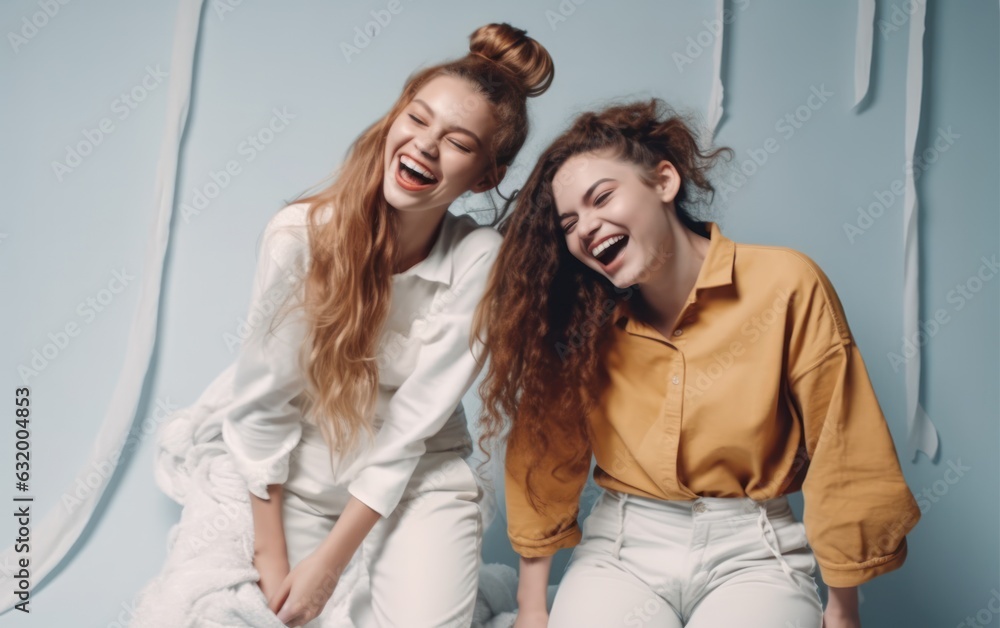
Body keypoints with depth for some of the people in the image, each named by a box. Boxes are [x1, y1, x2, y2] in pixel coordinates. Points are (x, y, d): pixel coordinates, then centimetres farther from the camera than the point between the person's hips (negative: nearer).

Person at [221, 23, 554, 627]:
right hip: (299, 476, 1)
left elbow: (413, 426, -17)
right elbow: (261, 405, -12)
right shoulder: (299, 232, -18)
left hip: (419, 482, -1)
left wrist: (328, 564, -15)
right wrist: (272, 558, -9)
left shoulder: (481, 259, -20)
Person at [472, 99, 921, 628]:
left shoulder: (787, 286, -11)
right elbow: (547, 455, 2)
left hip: (751, 552, -1)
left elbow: (839, 459, -5)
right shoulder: (578, 316, -4)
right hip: (620, 549, 2)